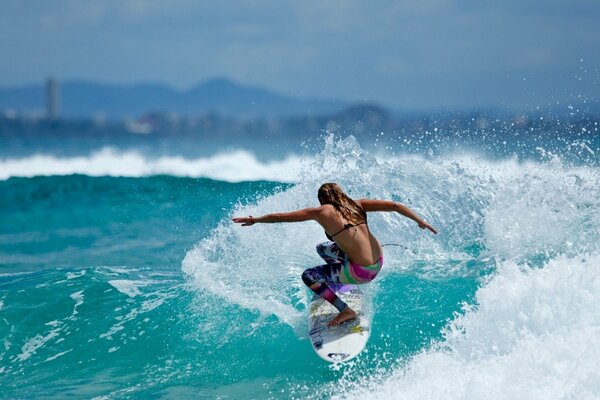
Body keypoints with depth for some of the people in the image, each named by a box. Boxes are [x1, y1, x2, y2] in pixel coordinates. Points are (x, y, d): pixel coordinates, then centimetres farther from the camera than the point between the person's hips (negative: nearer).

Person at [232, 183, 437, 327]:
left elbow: (280, 217, -3)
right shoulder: (357, 205, 7)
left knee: (308, 276, 9)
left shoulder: (323, 212, -6)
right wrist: (419, 221, 7)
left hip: (362, 272, -7)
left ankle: (346, 311, 7)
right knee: (322, 248, 23)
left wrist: (254, 220, 9)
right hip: (379, 262, 7)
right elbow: (394, 206, 0)